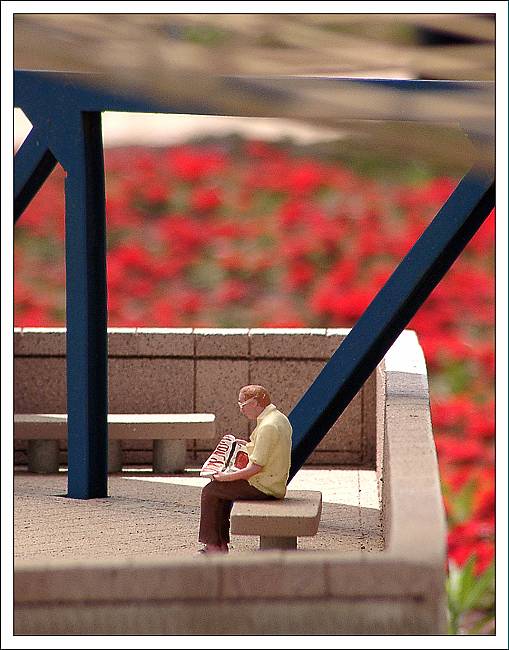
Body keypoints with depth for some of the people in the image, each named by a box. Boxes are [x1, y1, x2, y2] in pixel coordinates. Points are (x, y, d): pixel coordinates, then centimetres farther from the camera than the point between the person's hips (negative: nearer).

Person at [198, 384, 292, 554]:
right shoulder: (280, 418, 9)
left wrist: (227, 477, -17)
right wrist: (250, 446, 19)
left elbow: (257, 467, -25)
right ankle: (222, 545, 21)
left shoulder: (268, 426, -24)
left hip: (263, 487, -10)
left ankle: (212, 545, 6)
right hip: (274, 482, 10)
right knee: (221, 490, 24)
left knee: (210, 491, -1)